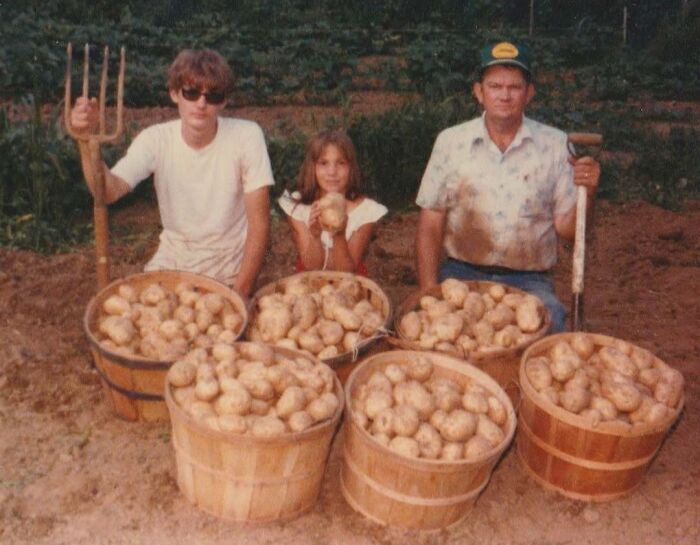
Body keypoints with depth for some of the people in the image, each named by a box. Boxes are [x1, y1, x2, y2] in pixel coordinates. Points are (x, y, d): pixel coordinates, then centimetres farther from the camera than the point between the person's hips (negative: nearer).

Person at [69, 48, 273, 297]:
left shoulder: (247, 136, -17)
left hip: (230, 272, -2)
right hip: (172, 262, 2)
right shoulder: (155, 139, -9)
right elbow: (109, 191, -23)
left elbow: (259, 224, -16)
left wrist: (240, 293, -19)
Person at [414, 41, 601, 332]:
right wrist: (430, 294, -9)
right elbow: (430, 227, 2)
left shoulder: (555, 144, 3)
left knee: (549, 327, -28)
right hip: (460, 274, 0)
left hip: (528, 281, 1)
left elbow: (567, 228, 4)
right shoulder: (450, 141, 2)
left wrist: (586, 193, -16)